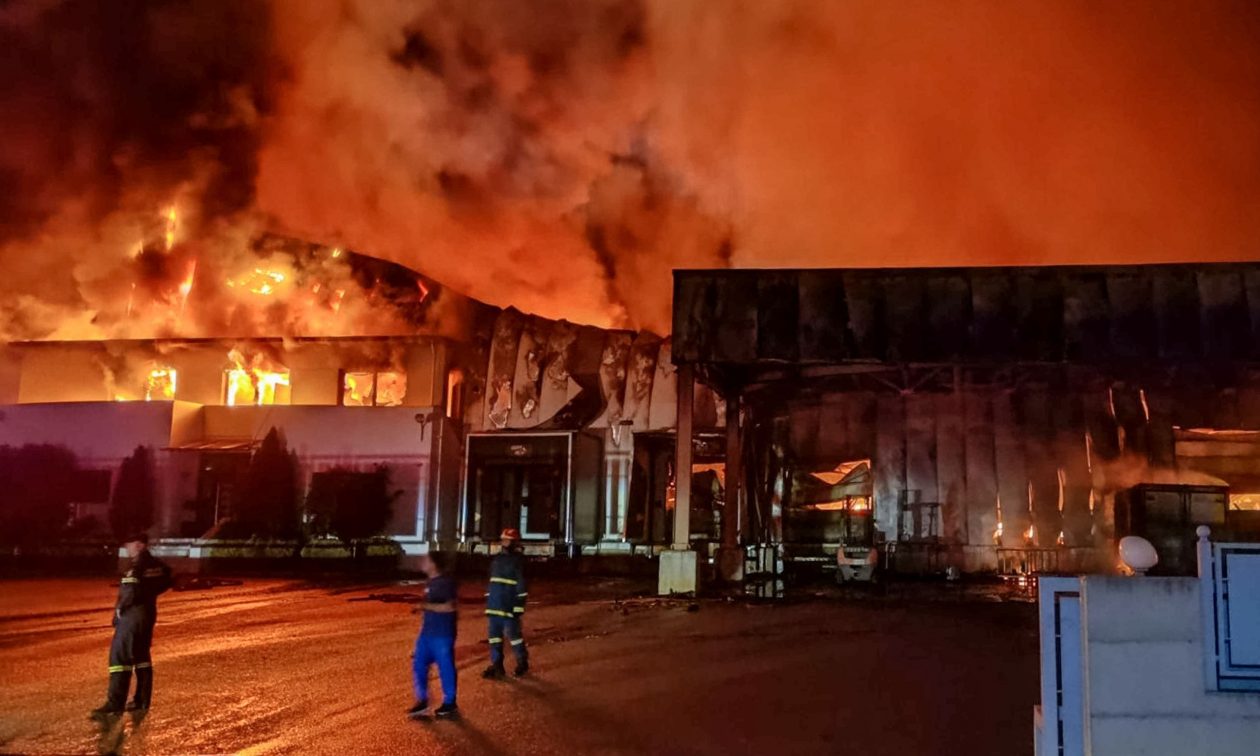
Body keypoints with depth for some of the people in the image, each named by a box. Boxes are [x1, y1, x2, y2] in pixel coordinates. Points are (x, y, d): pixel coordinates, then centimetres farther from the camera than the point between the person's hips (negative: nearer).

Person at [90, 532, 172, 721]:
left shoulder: (137, 566, -19)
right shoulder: (158, 565, 7)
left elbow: (130, 592, -26)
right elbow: (166, 582, 21)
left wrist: (120, 607, -10)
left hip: (132, 614, -9)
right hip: (149, 613, 9)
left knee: (120, 657, -8)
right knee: (142, 657, 17)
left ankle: (115, 705, -11)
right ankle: (142, 701, 20)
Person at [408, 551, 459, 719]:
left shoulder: (446, 581, -17)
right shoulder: (432, 581, 10)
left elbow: (449, 607, -23)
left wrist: (426, 606, -22)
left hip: (443, 633, -9)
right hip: (427, 632, 9)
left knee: (445, 668, 2)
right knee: (418, 665, 9)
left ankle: (450, 704, 15)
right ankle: (422, 702, 19)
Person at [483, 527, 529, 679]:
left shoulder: (518, 560, -7)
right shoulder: (496, 559, 15)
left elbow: (521, 585, -10)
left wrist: (520, 607, -15)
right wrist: (488, 602, 18)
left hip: (509, 606, -7)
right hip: (494, 606, 7)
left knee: (513, 634, -1)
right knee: (494, 635, 7)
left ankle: (522, 663, 17)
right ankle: (496, 665, 14)